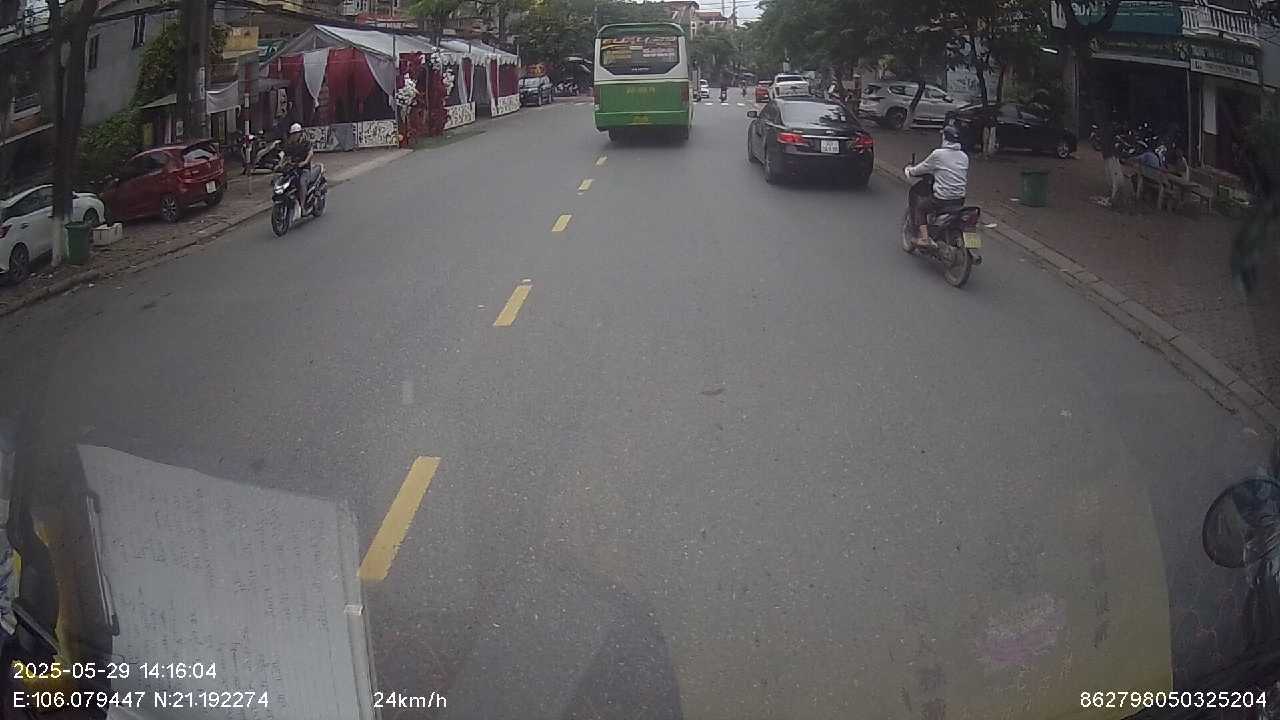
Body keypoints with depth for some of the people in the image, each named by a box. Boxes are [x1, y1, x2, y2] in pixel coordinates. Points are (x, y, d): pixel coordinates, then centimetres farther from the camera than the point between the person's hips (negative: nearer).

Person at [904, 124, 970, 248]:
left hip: (942, 199, -6)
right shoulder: (964, 156, 6)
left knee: (920, 206, 15)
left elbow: (921, 169, 2)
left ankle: (924, 238, 3)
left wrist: (910, 170, 22)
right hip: (960, 200, 7)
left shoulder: (938, 154, -11)